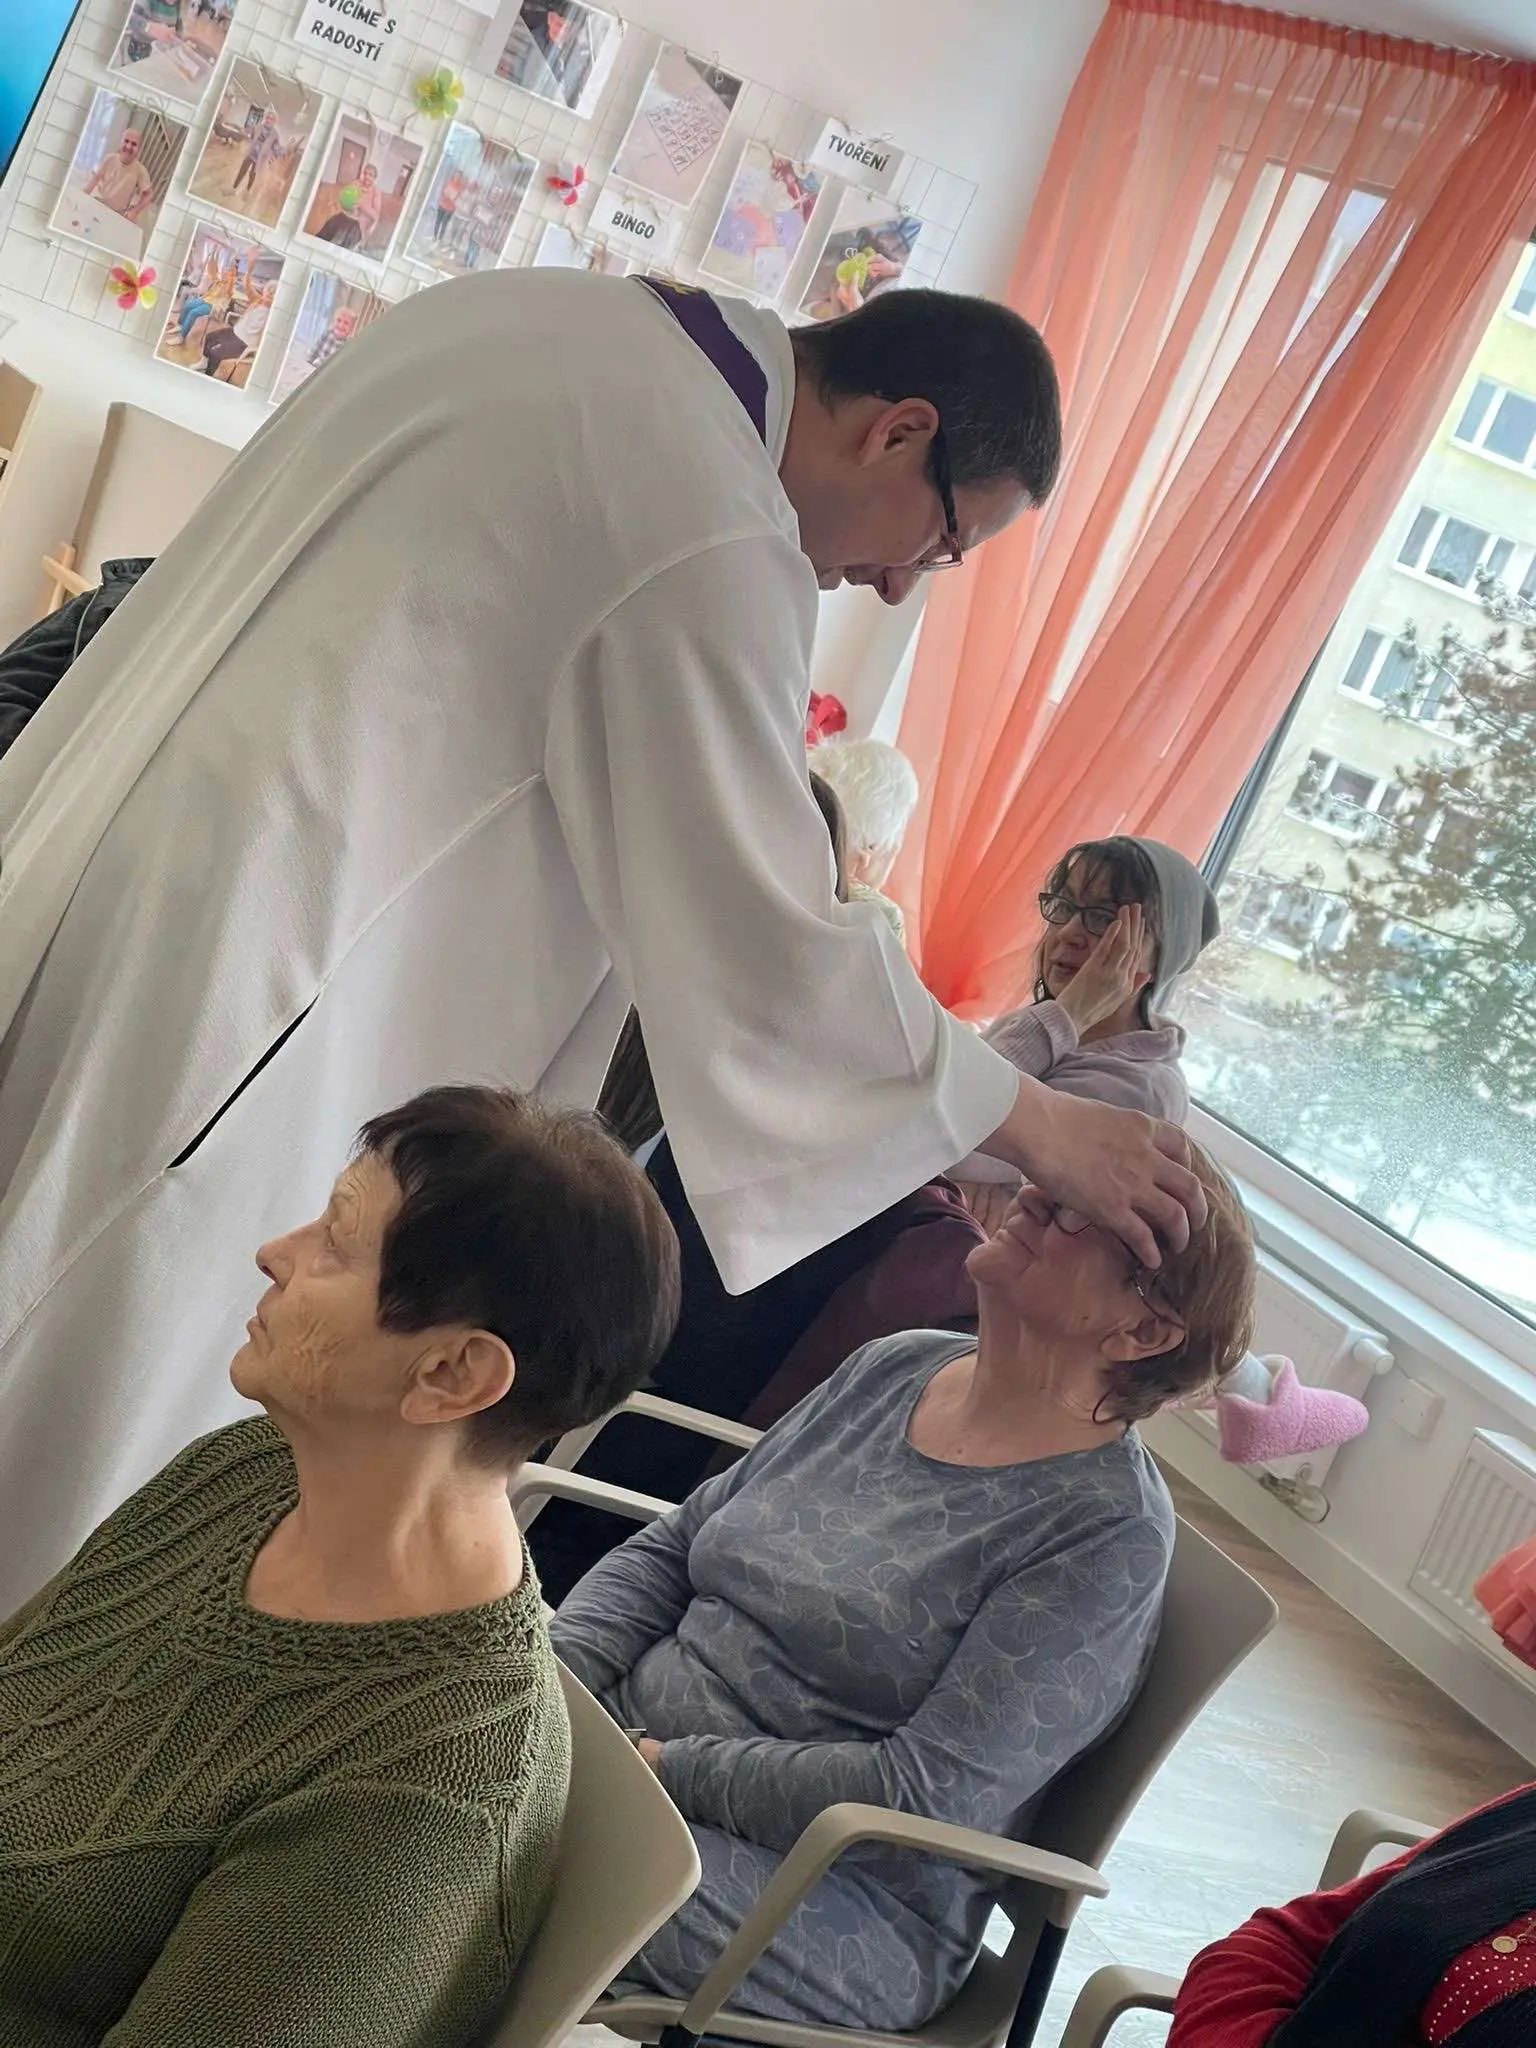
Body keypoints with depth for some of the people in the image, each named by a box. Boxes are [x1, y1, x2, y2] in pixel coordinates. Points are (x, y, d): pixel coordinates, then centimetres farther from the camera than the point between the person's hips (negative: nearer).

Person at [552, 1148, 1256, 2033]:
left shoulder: (1107, 1532, -14)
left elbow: (928, 1797, -19)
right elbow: (668, 1550, 10)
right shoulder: (899, 1365, 6)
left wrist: (668, 1767, -19)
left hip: (835, 1906, -6)